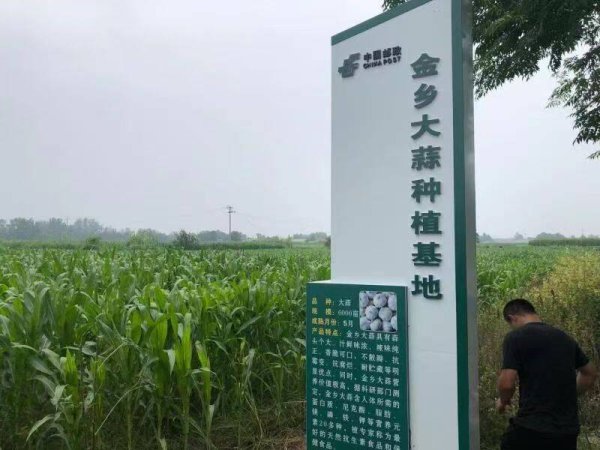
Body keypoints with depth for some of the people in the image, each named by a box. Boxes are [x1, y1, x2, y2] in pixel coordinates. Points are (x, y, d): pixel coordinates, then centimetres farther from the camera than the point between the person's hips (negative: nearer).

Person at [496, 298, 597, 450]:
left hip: (531, 429, -6)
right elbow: (590, 375, 23)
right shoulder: (565, 337, 11)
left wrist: (503, 401, 3)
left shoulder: (515, 337, -10)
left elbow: (507, 384, -17)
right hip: (568, 430, 6)